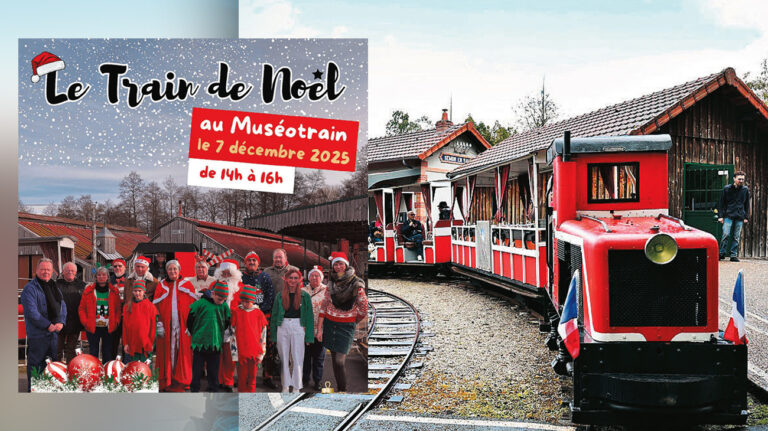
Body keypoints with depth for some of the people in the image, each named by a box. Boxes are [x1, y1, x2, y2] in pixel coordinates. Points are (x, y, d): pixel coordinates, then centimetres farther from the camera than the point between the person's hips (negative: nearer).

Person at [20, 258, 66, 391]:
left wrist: (60, 322, -6)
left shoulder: (54, 287, 15)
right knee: (35, 365, -2)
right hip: (37, 334, -7)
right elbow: (31, 312, -17)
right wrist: (48, 325, -18)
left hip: (53, 333, 7)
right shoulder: (30, 288, -9)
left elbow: (62, 306, 13)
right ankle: (33, 391, 5)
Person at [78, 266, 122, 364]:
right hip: (93, 327, -1)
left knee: (107, 352, 7)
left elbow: (118, 309, 6)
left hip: (109, 328, 1)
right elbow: (81, 308, 3)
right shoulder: (89, 290, 1)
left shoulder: (114, 291, 4)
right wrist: (85, 322, -7)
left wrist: (116, 322, -5)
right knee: (93, 352, 5)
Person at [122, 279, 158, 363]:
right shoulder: (127, 306, 8)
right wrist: (125, 343, 1)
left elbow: (153, 327, 1)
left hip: (145, 346, -2)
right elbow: (124, 326, 8)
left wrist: (151, 344, -3)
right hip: (131, 346, 2)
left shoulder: (150, 306, 1)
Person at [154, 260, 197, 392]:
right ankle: (167, 382, 4)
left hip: (183, 326, -1)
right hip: (166, 326, 1)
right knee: (167, 353, -1)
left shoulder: (187, 285, 7)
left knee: (183, 351, -3)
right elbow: (155, 306, 7)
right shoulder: (161, 286, 10)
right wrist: (158, 325, -3)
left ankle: (182, 380, 5)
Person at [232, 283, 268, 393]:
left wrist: (261, 353, 3)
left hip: (254, 351, 1)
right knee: (242, 377, 4)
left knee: (252, 377, 7)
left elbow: (263, 334, 6)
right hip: (241, 350, -1)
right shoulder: (236, 312, 2)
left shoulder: (258, 313, 3)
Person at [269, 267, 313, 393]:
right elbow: (274, 316, 9)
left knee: (297, 358, -1)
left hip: (298, 327, -2)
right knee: (284, 358, 6)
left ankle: (296, 387, 8)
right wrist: (274, 335, 4)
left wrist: (308, 336, -3)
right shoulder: (280, 296, 6)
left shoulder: (305, 296, 1)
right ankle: (285, 385, 16)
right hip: (282, 327, 2)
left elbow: (309, 317, 2)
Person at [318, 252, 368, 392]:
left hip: (346, 326, -4)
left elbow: (364, 309, -1)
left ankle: (343, 390, -3)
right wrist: (320, 329, 2)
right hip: (329, 323, 5)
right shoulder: (331, 283, 4)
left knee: (339, 362, -12)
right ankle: (340, 388, 18)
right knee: (334, 360, 7)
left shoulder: (356, 285, -10)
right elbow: (324, 306, 6)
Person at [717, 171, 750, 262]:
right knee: (726, 235, -12)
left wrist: (746, 217, 9)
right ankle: (722, 253, 1)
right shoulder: (727, 189, 1)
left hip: (740, 217, 2)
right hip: (728, 216, -2)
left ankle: (734, 255, 9)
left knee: (736, 237, 3)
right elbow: (721, 203, 4)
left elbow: (747, 204, 15)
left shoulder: (745, 189, 8)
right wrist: (720, 216, -3)